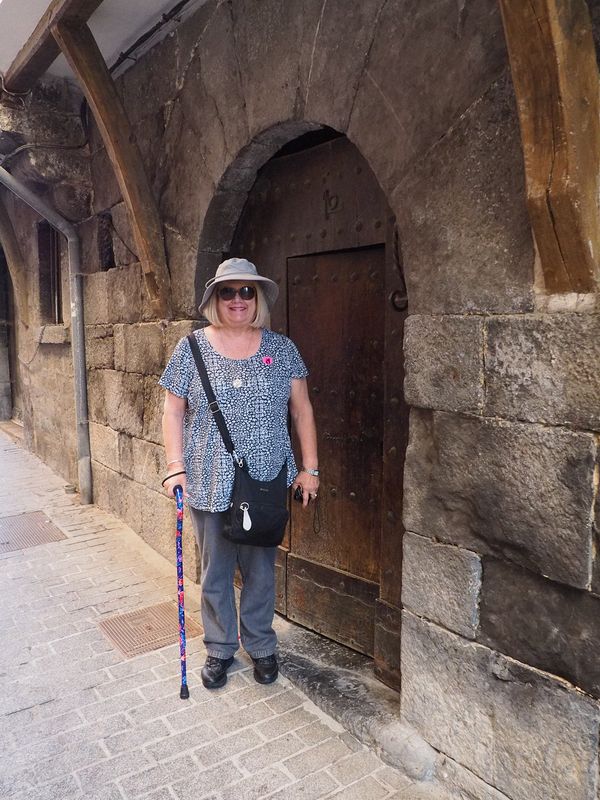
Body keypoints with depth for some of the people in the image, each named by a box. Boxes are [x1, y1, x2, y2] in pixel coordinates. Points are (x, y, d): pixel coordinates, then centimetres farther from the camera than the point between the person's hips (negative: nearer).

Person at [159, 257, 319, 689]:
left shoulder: (282, 349, 1)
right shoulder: (192, 348, 0)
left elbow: (301, 410, 4)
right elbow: (174, 413, 3)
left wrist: (310, 468, 1)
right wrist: (176, 467, -6)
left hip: (266, 481, 1)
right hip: (210, 484, 0)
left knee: (261, 569, 13)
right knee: (216, 570, 13)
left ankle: (261, 646, 35)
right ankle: (220, 648, 34)